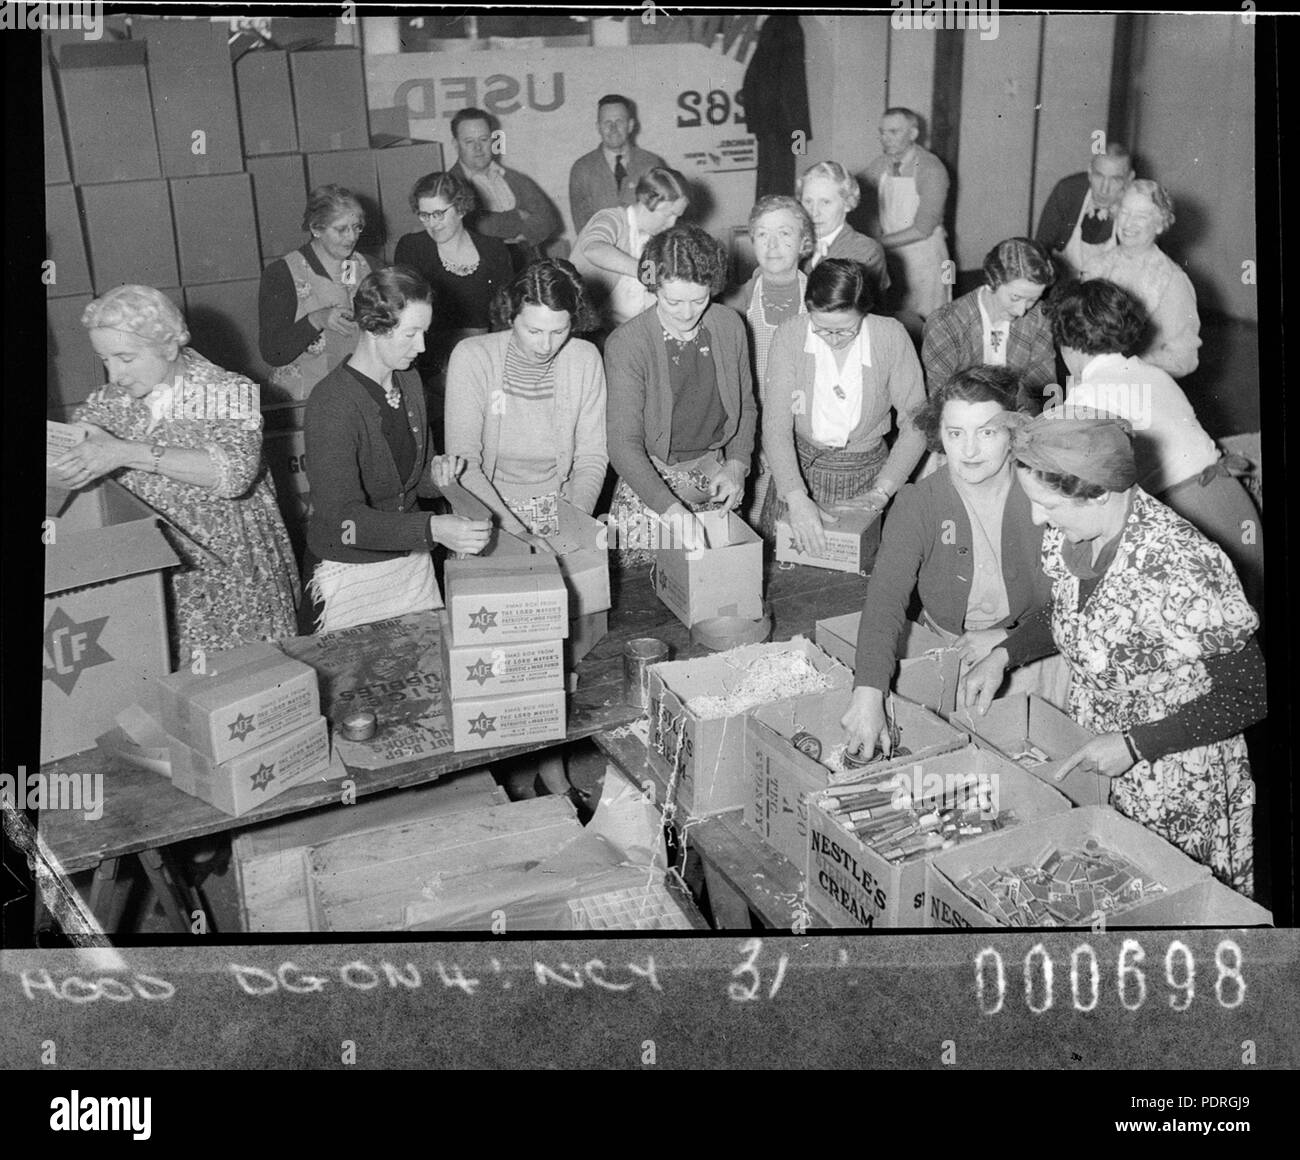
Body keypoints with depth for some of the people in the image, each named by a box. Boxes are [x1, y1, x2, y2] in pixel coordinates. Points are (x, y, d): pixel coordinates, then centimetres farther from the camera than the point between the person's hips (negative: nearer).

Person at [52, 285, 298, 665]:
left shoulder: (228, 392, -8)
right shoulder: (115, 398, 8)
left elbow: (236, 472, -24)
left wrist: (127, 453, -29)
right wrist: (90, 433, -7)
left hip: (229, 583, -4)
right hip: (146, 582, 4)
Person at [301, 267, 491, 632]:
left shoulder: (409, 382, 4)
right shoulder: (331, 405, -21)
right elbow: (342, 519, -27)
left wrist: (435, 474, -7)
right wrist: (432, 529, -37)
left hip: (412, 559, 7)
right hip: (350, 572, -7)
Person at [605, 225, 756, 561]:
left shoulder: (729, 326, -4)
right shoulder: (626, 345, -18)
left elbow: (746, 405, 12)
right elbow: (624, 446, -23)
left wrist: (737, 464, -4)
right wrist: (671, 509, -35)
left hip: (715, 475, 4)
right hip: (650, 481, -4)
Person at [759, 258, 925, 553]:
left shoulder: (891, 337, -15)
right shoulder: (790, 335, -15)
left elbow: (915, 425, -9)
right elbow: (775, 424, -20)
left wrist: (882, 491, -18)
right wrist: (797, 498, -31)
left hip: (867, 471, 0)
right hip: (799, 466, 1)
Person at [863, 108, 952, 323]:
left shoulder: (931, 169, -14)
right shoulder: (878, 167, 2)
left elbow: (922, 229, -19)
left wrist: (879, 243, -19)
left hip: (924, 257, -4)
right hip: (889, 255, 5)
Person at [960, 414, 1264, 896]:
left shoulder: (1181, 568, -32)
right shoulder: (1071, 531, -10)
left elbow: (1249, 695, -23)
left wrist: (1134, 745, -23)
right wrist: (1003, 654, -3)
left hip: (1177, 791, -6)